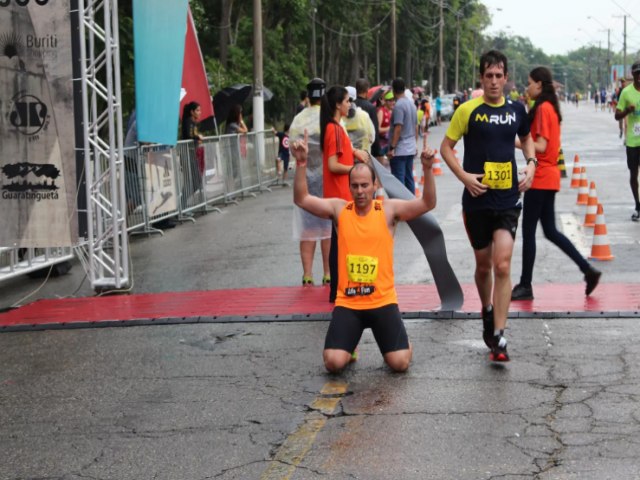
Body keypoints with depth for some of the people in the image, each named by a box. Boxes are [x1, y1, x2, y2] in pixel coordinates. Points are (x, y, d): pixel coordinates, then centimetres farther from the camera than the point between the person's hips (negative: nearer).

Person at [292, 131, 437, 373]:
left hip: (383, 301, -1)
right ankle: (349, 348, 23)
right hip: (347, 302, 1)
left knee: (400, 363, -10)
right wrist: (301, 164, -20)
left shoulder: (388, 209, -2)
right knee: (334, 362, -14)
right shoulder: (339, 209, 1)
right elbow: (301, 199, -7)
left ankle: (405, 346, 28)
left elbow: (428, 204, -13)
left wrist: (427, 169, -27)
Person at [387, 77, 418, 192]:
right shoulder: (412, 103, 11)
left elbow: (398, 128, -19)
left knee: (398, 179, -6)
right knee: (409, 178, 13)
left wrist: (392, 147, -17)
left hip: (399, 150, -8)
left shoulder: (399, 105, -15)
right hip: (411, 148, 8)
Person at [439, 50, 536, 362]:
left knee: (503, 265, -12)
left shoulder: (516, 109, 4)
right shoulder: (469, 110, -6)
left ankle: (498, 337, -10)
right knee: (483, 265, 13)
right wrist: (464, 176, -14)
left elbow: (526, 138, 23)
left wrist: (531, 163, 6)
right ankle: (487, 312, 42)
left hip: (508, 199, 1)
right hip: (477, 199, -1)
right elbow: (446, 146, -1)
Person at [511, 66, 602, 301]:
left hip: (540, 179, -9)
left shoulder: (542, 108, -14)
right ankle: (588, 270, 11)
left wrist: (511, 141, -18)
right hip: (548, 178, 9)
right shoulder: (550, 107, 14)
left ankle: (525, 286, 5)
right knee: (550, 231, 13)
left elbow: (540, 146, -20)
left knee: (528, 231, -2)